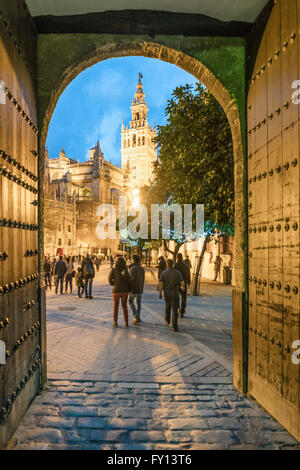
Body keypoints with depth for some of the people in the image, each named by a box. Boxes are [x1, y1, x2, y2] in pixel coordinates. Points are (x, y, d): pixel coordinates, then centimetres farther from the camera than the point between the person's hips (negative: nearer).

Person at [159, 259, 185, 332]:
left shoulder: (163, 273, -8)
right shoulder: (177, 273, -10)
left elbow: (161, 284, -10)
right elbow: (182, 283, -8)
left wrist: (160, 293, 3)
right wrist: (182, 287, 16)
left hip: (167, 294, 2)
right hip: (175, 294, -2)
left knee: (168, 307, 26)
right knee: (175, 311, 0)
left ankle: (167, 321, 42)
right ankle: (174, 327, -10)